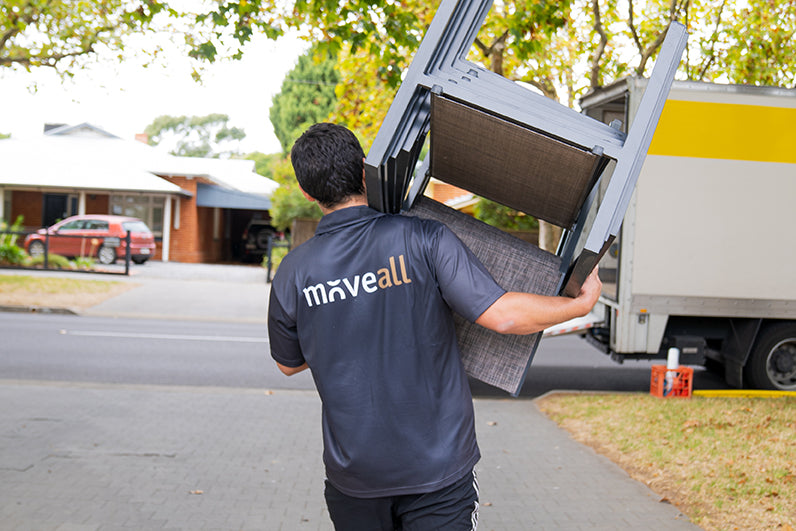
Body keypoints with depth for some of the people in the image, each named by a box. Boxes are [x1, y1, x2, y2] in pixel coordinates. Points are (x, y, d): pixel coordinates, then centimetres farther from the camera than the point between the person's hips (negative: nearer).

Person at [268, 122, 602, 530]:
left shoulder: (293, 274, -6)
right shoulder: (422, 239, -14)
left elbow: (288, 364, 10)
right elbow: (503, 315, -19)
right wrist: (583, 302, -4)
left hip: (353, 475, 3)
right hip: (438, 466, -2)